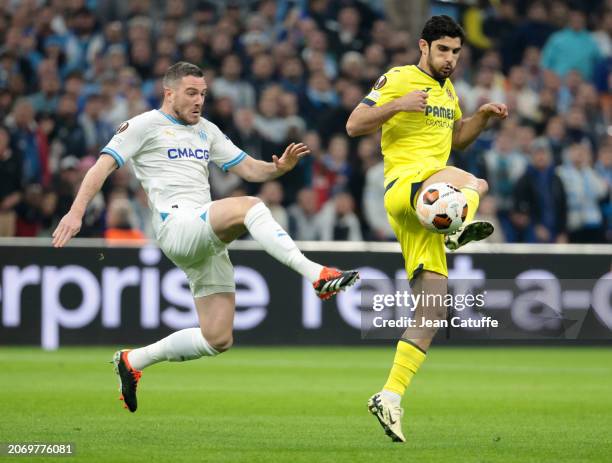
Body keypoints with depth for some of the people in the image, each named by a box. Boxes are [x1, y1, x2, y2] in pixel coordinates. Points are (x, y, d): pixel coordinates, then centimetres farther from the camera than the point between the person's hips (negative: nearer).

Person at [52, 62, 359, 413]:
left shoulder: (207, 131, 24)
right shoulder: (146, 125, 5)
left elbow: (250, 169, 23)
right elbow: (104, 166, -2)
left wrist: (279, 167, 1)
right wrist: (76, 212, -15)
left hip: (209, 239, 7)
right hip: (175, 225, -7)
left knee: (218, 339, 2)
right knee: (248, 207, -33)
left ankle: (133, 361, 18)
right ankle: (317, 275, -45)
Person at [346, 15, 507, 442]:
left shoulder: (448, 90, 22)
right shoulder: (399, 79, -1)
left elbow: (456, 138, 35)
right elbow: (354, 125, -6)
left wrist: (483, 116, 17)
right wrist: (398, 105, -21)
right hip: (404, 182, -7)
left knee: (433, 314, 0)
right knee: (475, 185, -36)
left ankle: (391, 397, 2)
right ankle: (460, 225, -65)